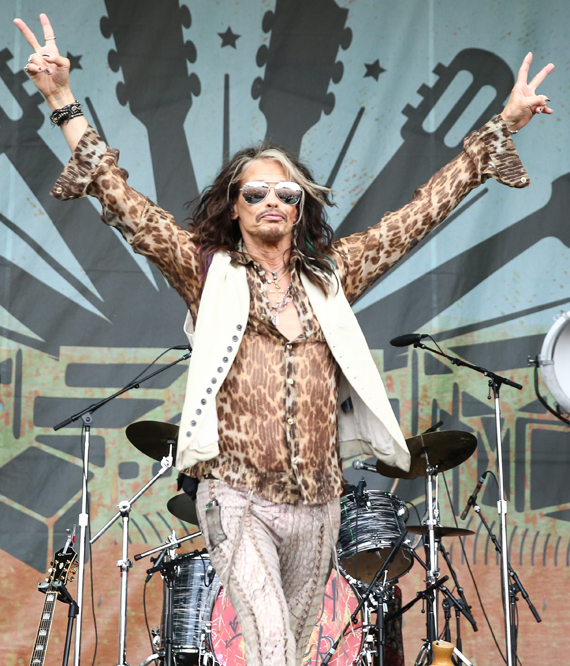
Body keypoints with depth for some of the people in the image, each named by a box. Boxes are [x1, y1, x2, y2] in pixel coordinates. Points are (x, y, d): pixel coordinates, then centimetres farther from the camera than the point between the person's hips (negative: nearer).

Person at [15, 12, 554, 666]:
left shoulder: (331, 274, 12)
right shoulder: (208, 271, 5)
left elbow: (421, 213, 14)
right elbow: (126, 205, -1)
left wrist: (502, 126, 14)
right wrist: (65, 104, -9)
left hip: (317, 503, 4)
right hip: (237, 498, -4)